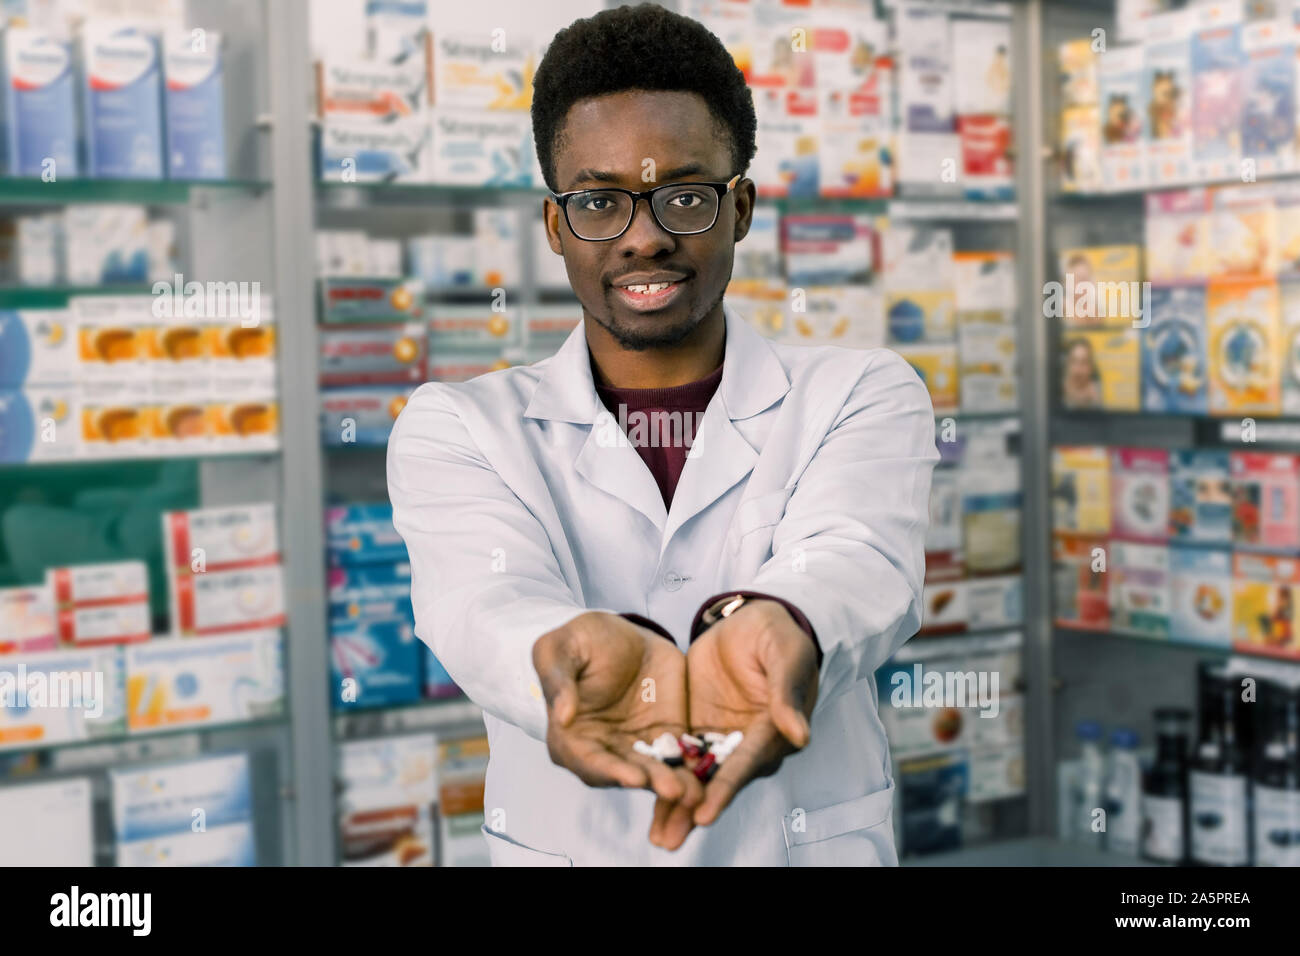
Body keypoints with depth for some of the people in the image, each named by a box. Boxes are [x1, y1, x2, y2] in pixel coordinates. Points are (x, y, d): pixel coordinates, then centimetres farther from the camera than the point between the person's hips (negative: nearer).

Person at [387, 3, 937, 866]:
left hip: (819, 846, 0)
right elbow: (486, 592, -15)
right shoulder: (454, 429, 4)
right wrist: (584, 647, -36)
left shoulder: (866, 399, 4)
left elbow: (856, 563, -15)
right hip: (567, 846, 0)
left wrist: (772, 626, -36)